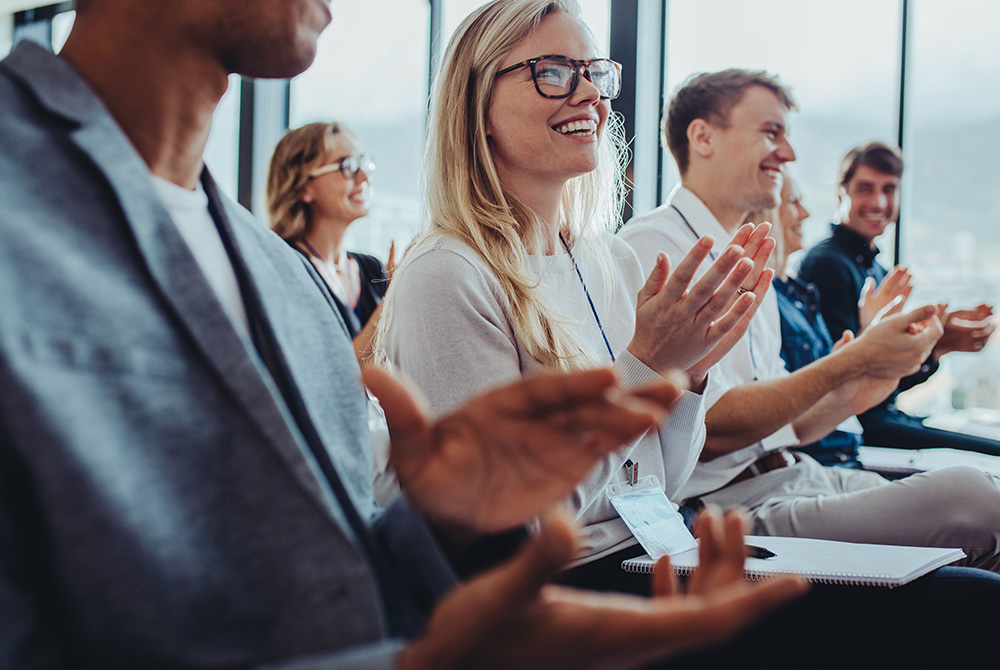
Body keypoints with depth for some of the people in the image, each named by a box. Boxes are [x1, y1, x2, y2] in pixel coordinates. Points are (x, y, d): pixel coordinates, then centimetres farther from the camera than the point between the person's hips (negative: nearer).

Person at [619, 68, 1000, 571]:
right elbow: (706, 429, -17)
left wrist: (851, 396, 4)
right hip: (737, 511, -9)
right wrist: (851, 361, -15)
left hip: (800, 477, 9)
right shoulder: (653, 246, -8)